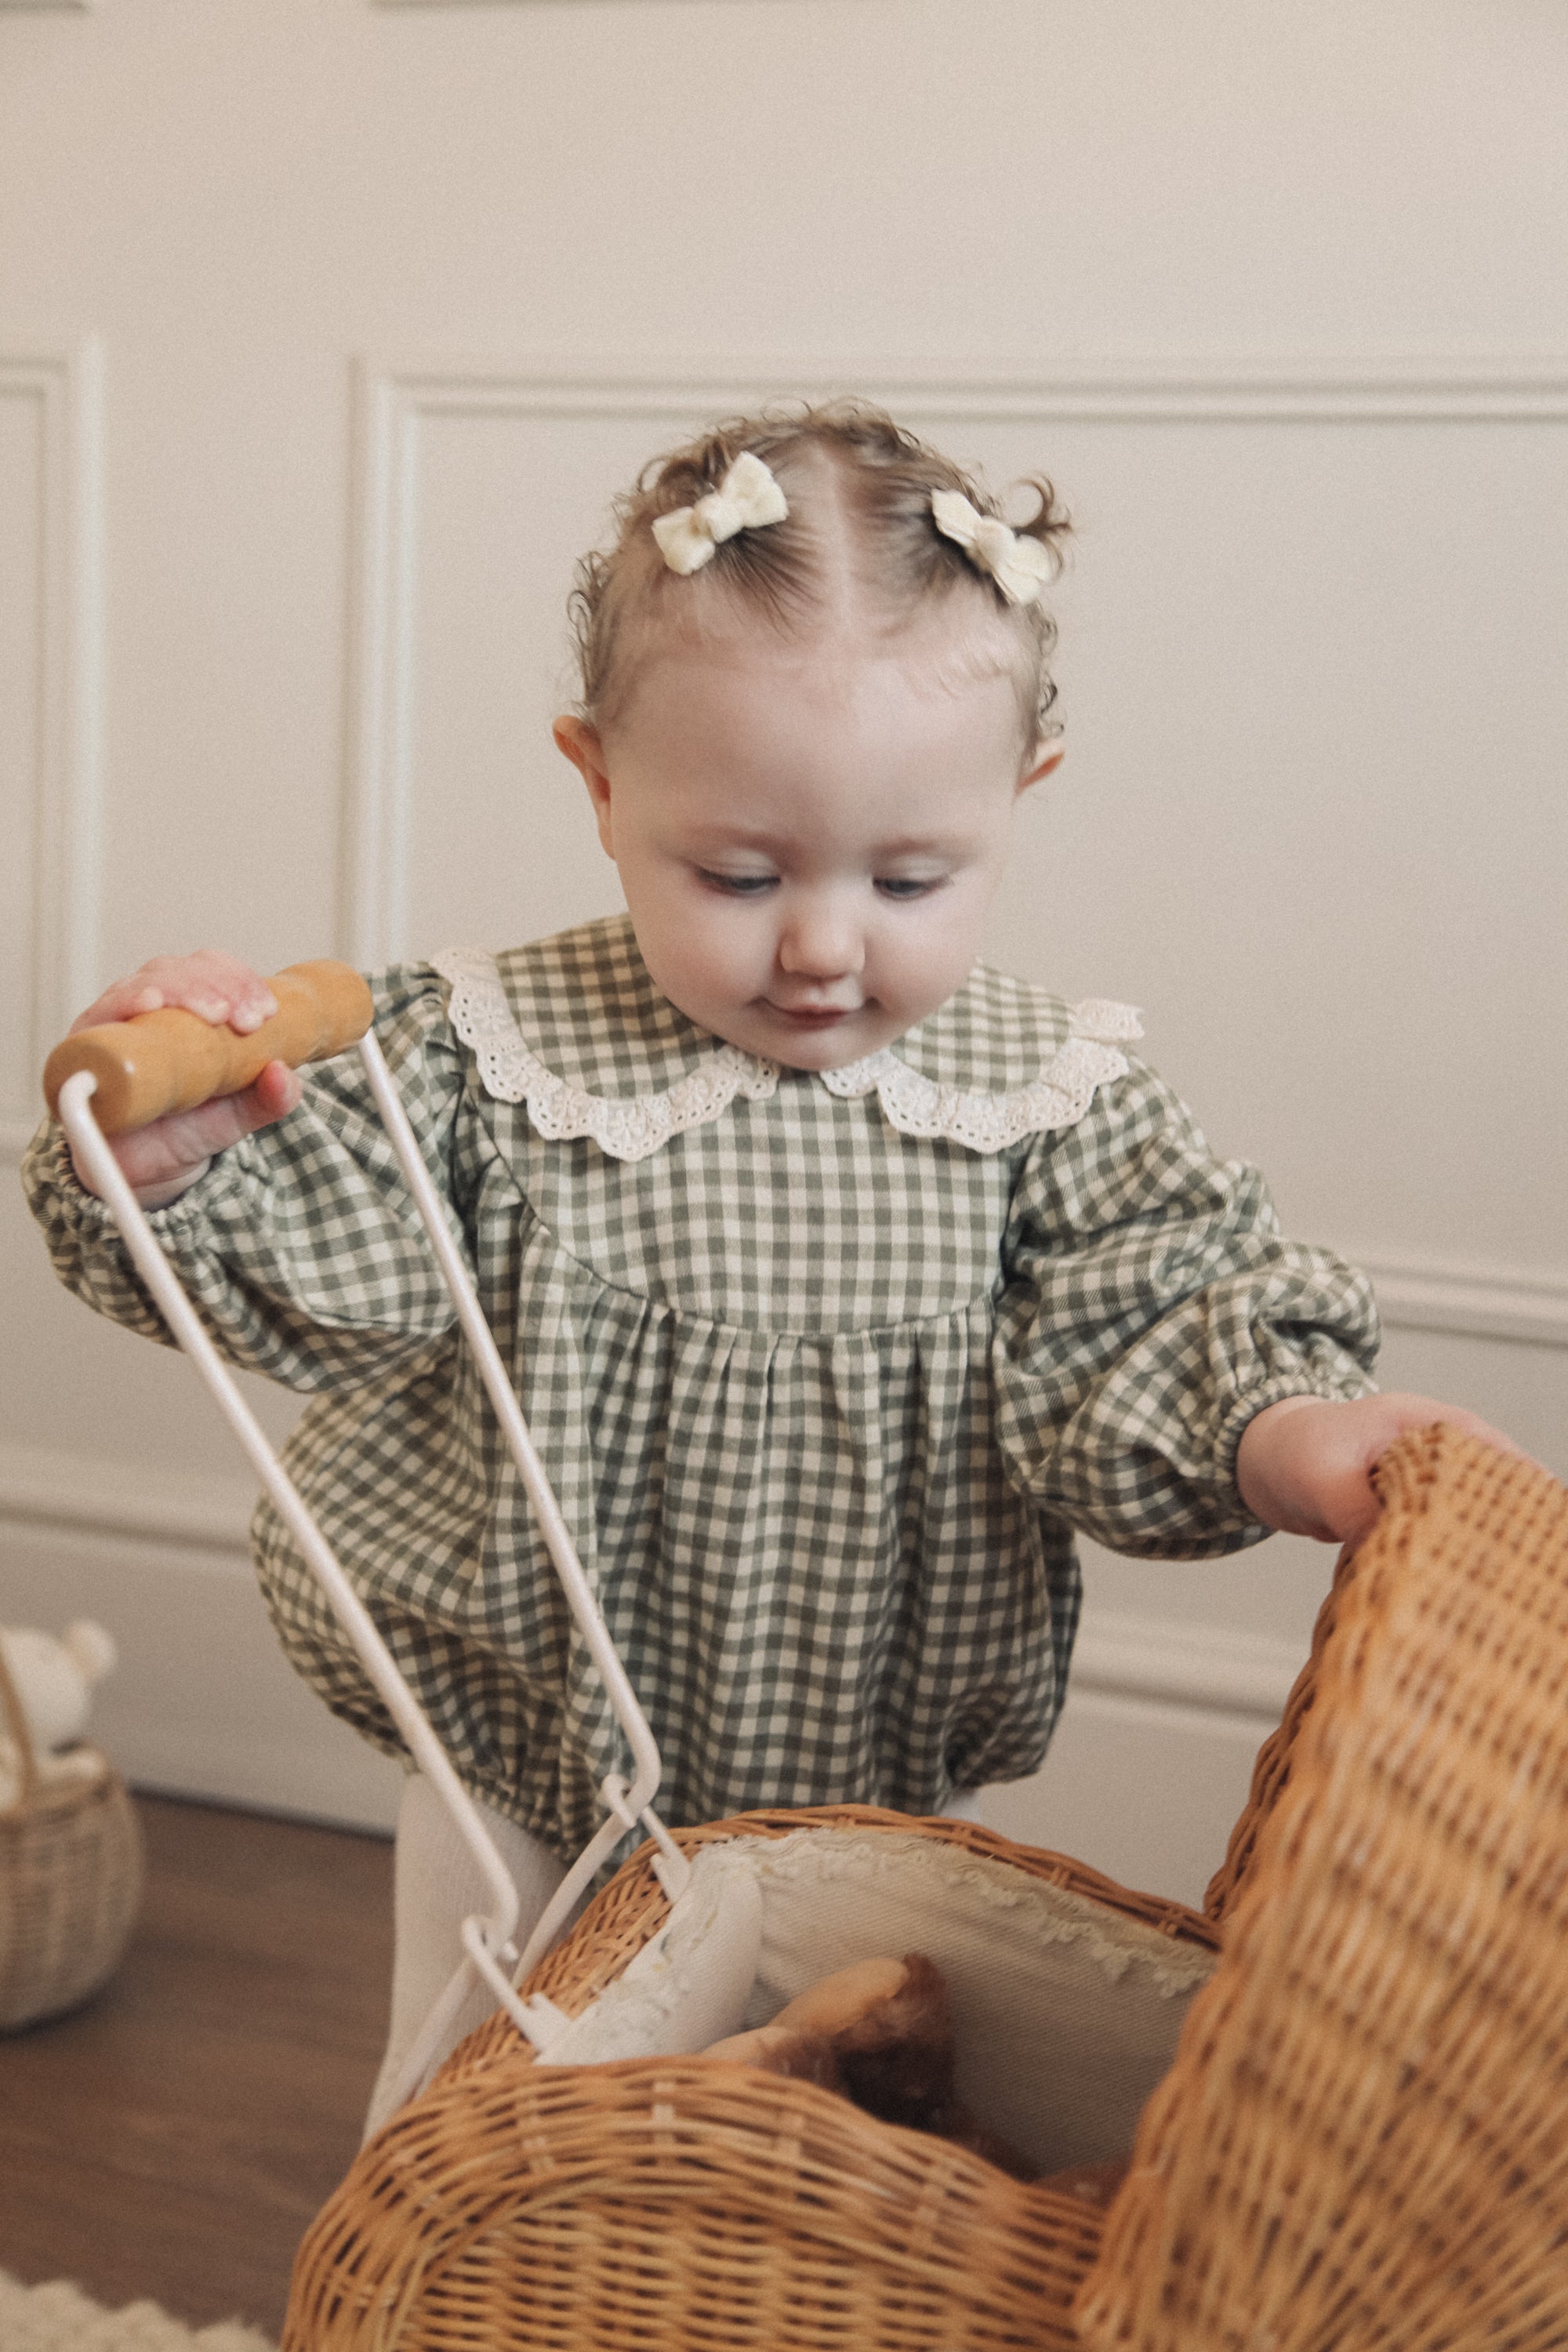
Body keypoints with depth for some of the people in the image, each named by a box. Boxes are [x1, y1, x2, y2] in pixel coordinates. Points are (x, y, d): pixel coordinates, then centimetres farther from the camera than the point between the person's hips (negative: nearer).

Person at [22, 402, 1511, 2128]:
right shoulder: (496, 1058, -16)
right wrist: (178, 1157, -41)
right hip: (531, 1781, -1)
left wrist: (1287, 1438, -36)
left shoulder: (1044, 1096, -12)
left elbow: (1146, 1332, -15)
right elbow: (320, 1277, -21)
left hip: (882, 1803, 1)